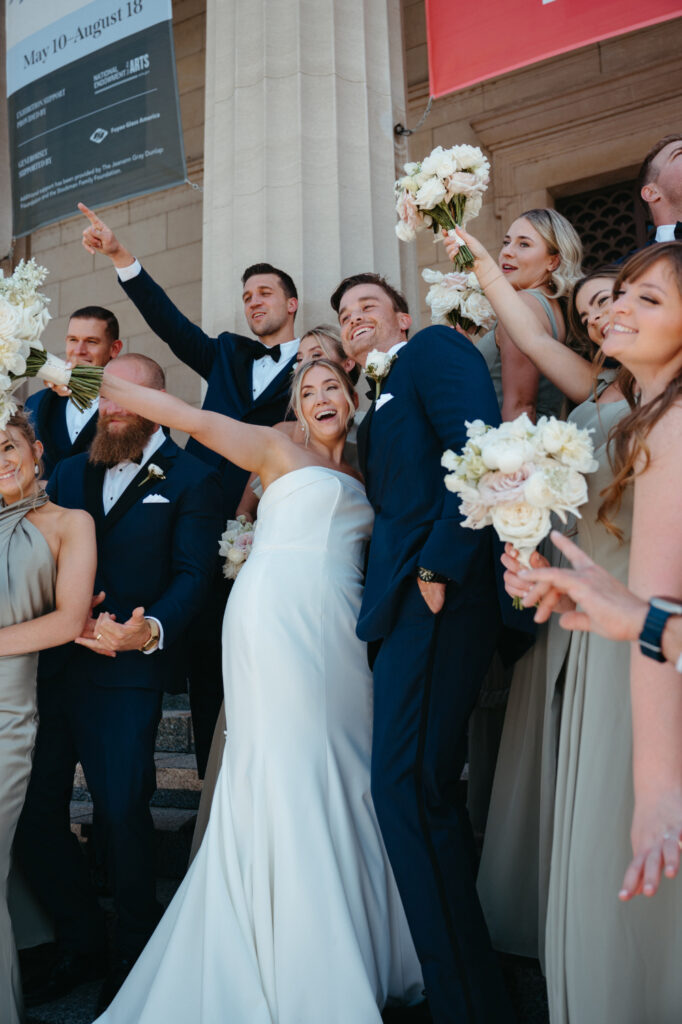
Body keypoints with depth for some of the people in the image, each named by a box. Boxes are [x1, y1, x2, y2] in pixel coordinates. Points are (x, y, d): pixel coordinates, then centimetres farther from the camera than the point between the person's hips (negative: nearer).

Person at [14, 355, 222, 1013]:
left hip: (127, 672, -5)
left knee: (121, 812, -2)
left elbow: (192, 577, -6)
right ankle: (79, 945, 30)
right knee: (31, 812, 7)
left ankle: (135, 957, 23)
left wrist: (151, 630, -25)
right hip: (48, 666, 5)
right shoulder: (69, 473, 18)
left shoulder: (190, 479, 2)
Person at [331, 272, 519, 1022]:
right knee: (425, 789, 14)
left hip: (435, 598, -10)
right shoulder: (380, 405, 28)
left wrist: (439, 568, -19)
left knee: (405, 786, -12)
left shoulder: (434, 348, 2)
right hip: (401, 605, 10)